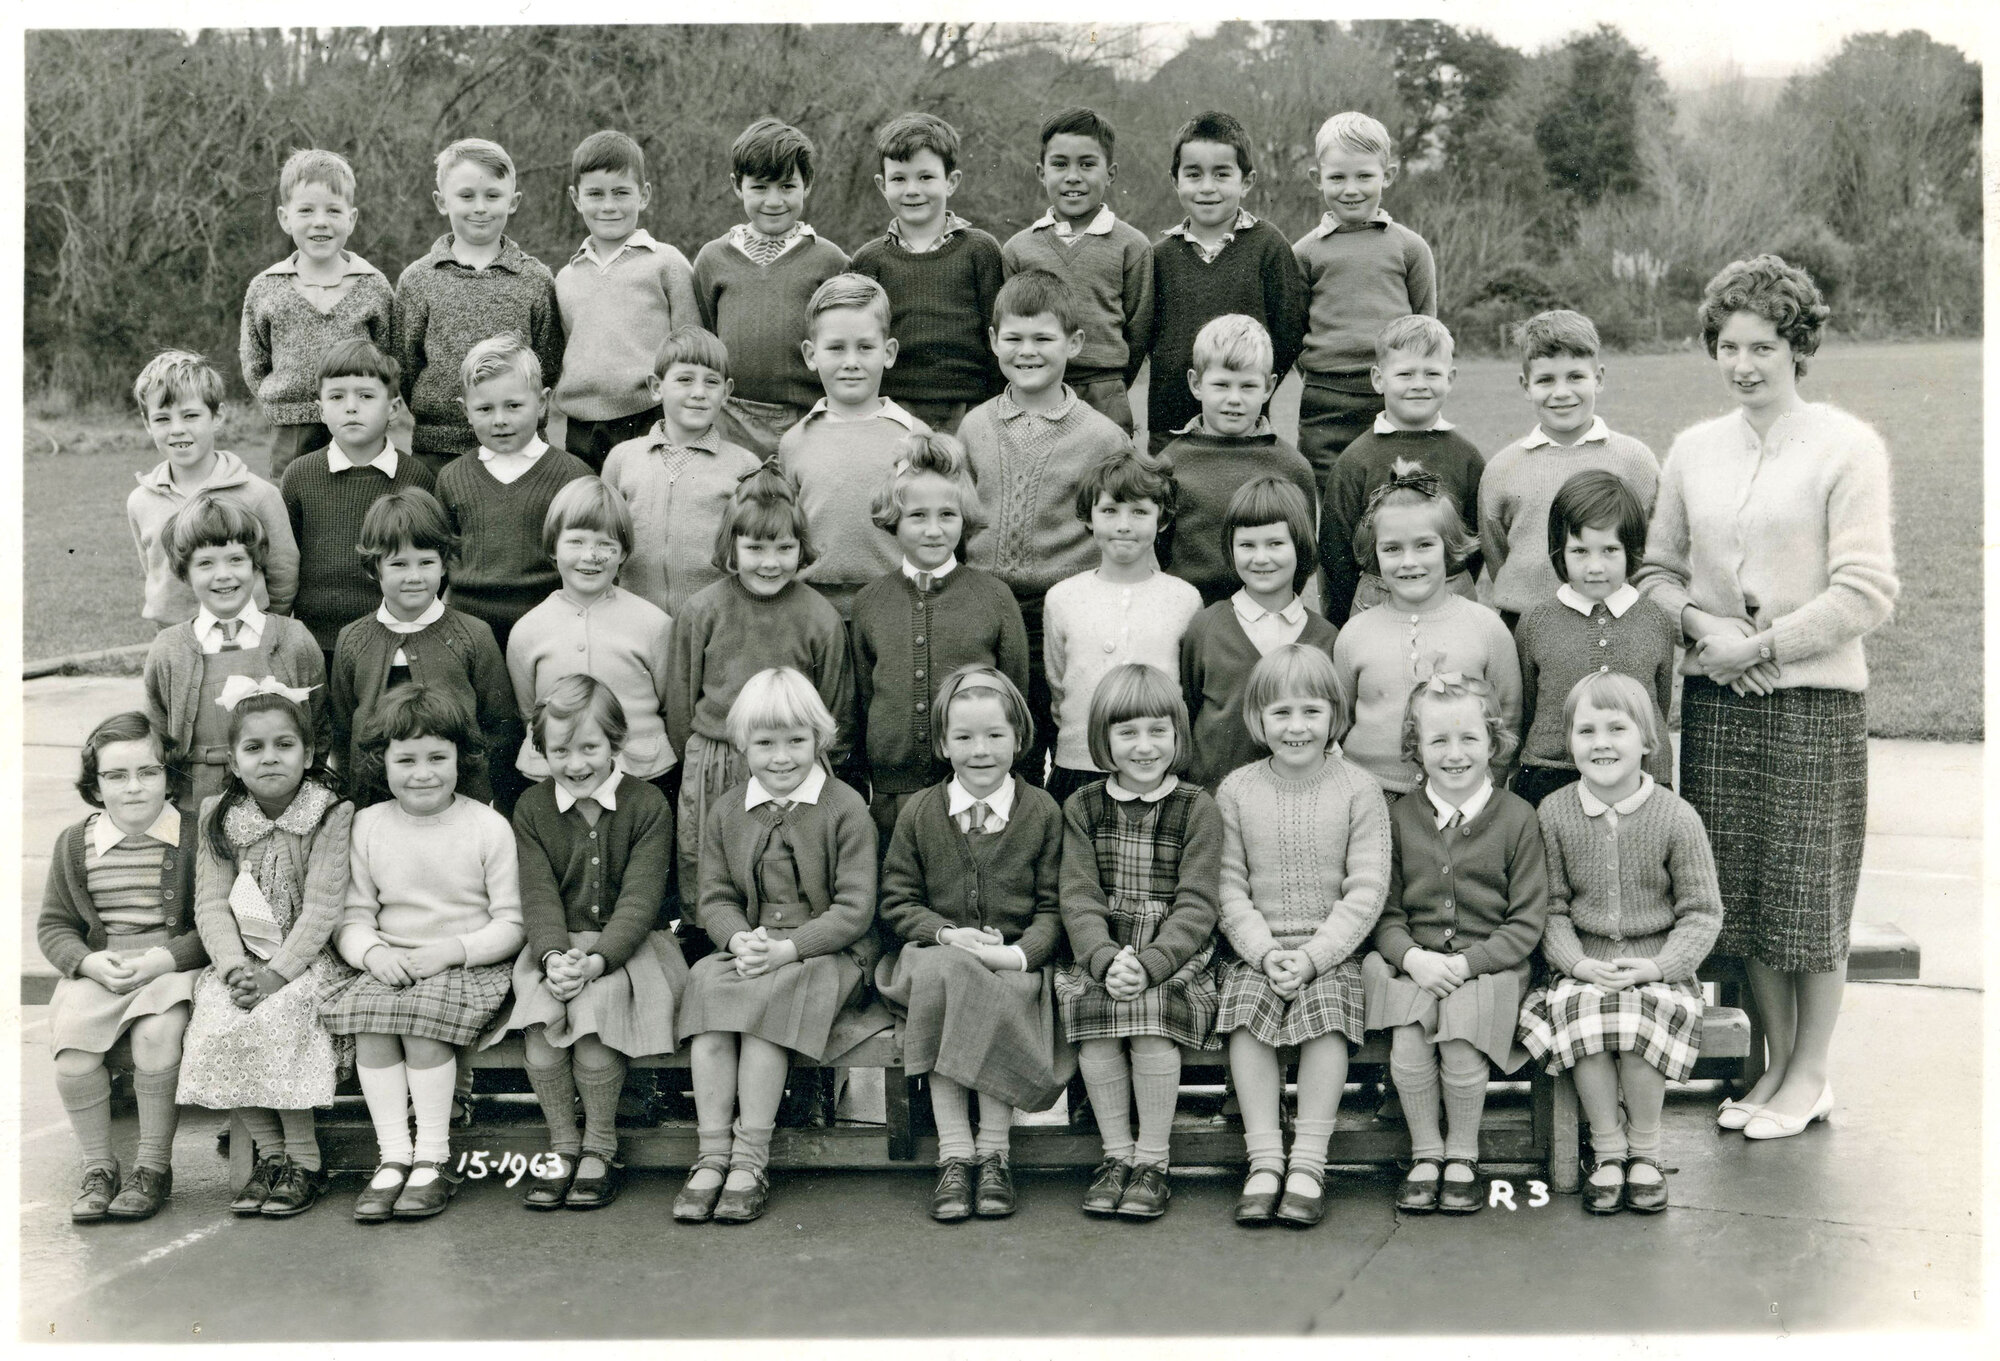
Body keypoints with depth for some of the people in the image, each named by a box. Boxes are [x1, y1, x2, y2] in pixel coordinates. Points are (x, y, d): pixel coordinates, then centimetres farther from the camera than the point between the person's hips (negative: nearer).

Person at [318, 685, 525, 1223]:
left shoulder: (488, 827, -1)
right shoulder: (368, 825, 8)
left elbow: (511, 924, -3)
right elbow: (353, 917, 7)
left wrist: (449, 950, -17)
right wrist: (373, 952, -15)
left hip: (471, 965, -3)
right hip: (388, 964, 3)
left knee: (421, 1016, -31)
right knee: (367, 1017, -27)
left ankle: (434, 1159, -21)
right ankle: (393, 1158, -23)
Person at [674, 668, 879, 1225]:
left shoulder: (845, 808, -2)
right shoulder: (726, 811, 12)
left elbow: (855, 910, -8)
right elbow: (716, 899, 9)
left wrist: (789, 948, -20)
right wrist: (739, 939, -14)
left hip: (829, 954, -4)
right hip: (749, 950, 4)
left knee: (769, 990, -33)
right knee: (705, 980, -28)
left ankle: (750, 1160, -29)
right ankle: (712, 1155, -29)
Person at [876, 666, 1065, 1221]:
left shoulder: (1042, 812, 6)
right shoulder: (917, 813, 9)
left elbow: (1053, 908, 3)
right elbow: (898, 903, 7)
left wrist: (1020, 953, -17)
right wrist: (948, 934, -12)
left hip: (1014, 966, -1)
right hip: (935, 955, 1)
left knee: (1003, 996, -35)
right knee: (940, 970, -35)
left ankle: (993, 1153, -20)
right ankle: (954, 1154, -31)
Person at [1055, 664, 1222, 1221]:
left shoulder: (1197, 809, 2)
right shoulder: (1082, 808, 9)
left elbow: (1195, 907, -6)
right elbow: (1079, 899, -1)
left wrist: (1148, 964, -22)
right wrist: (1105, 960, -20)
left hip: (1176, 957, -2)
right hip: (1101, 956, 2)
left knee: (1151, 1011, -31)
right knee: (1091, 1007, -28)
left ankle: (1153, 1159, -15)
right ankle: (1116, 1153, -12)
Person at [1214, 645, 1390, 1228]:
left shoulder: (1358, 789, 0)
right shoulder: (1235, 791, 5)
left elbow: (1366, 891, -5)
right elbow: (1229, 888, 2)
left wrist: (1313, 955, -15)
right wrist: (1264, 951, -13)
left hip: (1334, 949, -1)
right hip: (1255, 949, 1)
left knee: (1327, 1007, -28)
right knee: (1246, 1006, -26)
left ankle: (1309, 1163, -23)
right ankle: (1264, 1161, -22)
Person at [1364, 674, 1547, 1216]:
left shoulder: (1516, 817, 2)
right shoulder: (1401, 817, 9)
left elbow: (1527, 923, -1)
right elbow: (1386, 913, 6)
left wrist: (1465, 963, -14)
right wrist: (1412, 957, -15)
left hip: (1490, 965, -2)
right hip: (1414, 965, 2)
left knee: (1461, 1050, -27)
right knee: (1407, 1045, -26)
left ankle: (1463, 1157, -1)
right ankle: (1426, 1155, -4)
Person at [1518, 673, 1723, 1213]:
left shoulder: (1675, 817, -2)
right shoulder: (1554, 813, 3)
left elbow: (1701, 910, 0)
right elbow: (1550, 907, 4)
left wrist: (1660, 966, -15)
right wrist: (1578, 963, -14)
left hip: (1657, 966, -1)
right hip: (1583, 967, 1)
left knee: (1646, 1012, -31)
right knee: (1582, 1010, -30)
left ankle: (1645, 1147, -8)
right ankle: (1607, 1149, -13)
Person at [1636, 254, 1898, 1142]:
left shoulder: (1846, 447, -5)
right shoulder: (1693, 450, 10)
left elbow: (1867, 592, -10)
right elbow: (1657, 568, 15)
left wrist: (1761, 644, -12)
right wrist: (1696, 620, -6)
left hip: (1813, 700, -4)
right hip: (1714, 701, 4)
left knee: (1808, 892, 2)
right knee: (1740, 893, 8)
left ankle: (1809, 1075, 16)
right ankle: (1776, 1063, 21)